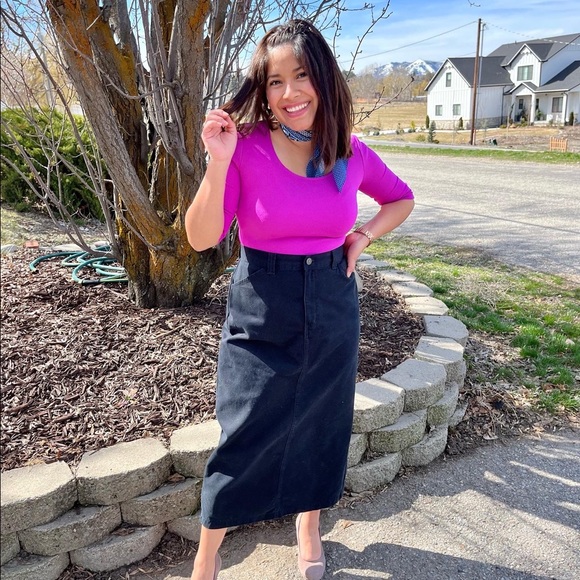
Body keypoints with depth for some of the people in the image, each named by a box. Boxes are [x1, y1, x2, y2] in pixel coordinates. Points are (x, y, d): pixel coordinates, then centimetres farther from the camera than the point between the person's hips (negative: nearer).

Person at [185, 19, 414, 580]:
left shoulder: (351, 153, -3)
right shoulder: (245, 147, -13)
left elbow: (401, 200, 15)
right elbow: (202, 238, -15)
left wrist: (364, 235, -2)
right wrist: (218, 161, -26)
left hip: (331, 310, 4)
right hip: (260, 313, -3)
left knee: (320, 424, 18)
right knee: (242, 439, 5)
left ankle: (309, 524, 47)